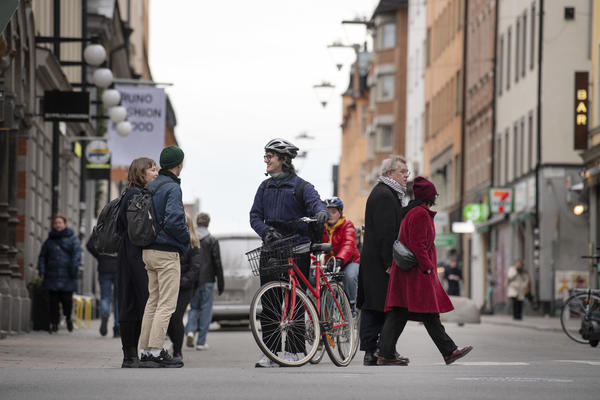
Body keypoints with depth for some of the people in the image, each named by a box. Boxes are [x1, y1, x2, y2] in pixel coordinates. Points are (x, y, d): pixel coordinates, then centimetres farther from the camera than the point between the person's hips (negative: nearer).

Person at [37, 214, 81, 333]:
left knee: (67, 299, -4)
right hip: (52, 275, 3)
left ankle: (68, 317, 23)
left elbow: (77, 253, -4)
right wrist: (41, 270, 7)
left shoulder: (72, 238, 5)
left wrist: (74, 268, -15)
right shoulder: (50, 240, 16)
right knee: (53, 301, -1)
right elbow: (42, 256, 19)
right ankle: (54, 323, 6)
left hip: (67, 276, -3)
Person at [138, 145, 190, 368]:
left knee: (153, 301, 13)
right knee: (167, 304, -6)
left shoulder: (150, 187, 13)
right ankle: (156, 352, -11)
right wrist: (186, 239, -5)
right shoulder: (172, 188, -12)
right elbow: (174, 220, -23)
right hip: (167, 252, -9)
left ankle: (145, 351, 12)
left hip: (148, 250, 9)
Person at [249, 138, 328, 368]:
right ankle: (270, 353, 3)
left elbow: (314, 202, -17)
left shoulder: (300, 186, -2)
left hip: (297, 250, -4)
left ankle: (293, 350, 4)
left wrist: (321, 212, -42)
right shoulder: (265, 187, 13)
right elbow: (255, 215, 8)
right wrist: (266, 230, -13)